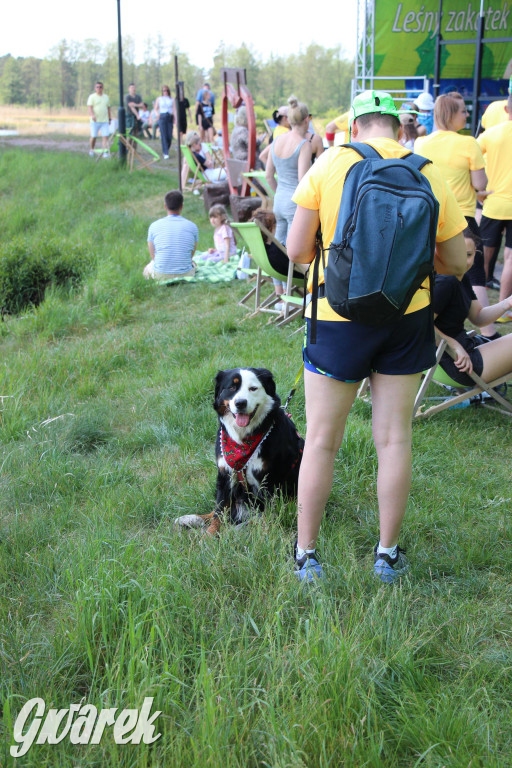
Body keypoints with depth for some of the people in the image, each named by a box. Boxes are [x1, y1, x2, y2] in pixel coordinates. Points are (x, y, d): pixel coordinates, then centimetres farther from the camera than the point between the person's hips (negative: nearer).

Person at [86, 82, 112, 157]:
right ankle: (91, 150, 22)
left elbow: (108, 108, 22)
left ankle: (105, 151, -12)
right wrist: (92, 115, -27)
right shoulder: (92, 97, 1)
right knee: (94, 137, 3)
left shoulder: (106, 97, 15)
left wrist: (110, 118, 19)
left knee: (105, 136, -9)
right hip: (95, 120, -3)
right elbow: (89, 107, -10)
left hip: (105, 120, 3)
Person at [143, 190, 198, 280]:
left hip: (159, 276, -1)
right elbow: (191, 255, 10)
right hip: (185, 274, 1)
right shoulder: (192, 226, 0)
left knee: (146, 270, 34)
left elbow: (153, 256, 7)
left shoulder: (154, 226, -2)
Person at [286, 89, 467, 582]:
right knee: (394, 439, 12)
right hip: (407, 319, 2)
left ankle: (305, 555, 17)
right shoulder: (429, 175, -1)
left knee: (321, 441, 8)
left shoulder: (329, 164, -7)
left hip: (338, 318, -2)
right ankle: (388, 553, 23)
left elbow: (296, 250, -9)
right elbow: (457, 264, 3)